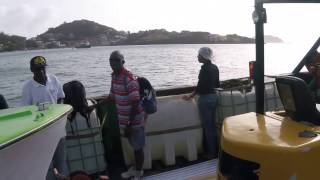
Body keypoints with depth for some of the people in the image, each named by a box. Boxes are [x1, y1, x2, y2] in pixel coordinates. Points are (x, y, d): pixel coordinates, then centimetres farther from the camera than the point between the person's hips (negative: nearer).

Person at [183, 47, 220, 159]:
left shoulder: (205, 68, -17)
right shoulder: (215, 67, 8)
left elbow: (200, 86, -18)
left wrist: (189, 97, -8)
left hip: (205, 99, -9)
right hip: (214, 96, 9)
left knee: (207, 127, 2)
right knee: (213, 125, 16)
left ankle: (212, 153, 12)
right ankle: (216, 150, 25)